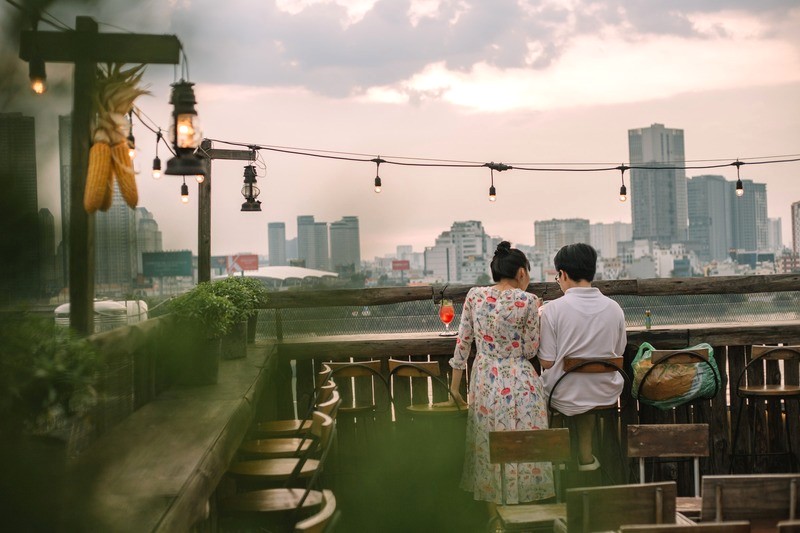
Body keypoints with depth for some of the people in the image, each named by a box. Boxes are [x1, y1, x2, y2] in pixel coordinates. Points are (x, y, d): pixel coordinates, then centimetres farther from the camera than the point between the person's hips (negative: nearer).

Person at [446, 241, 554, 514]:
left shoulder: (474, 295, -1)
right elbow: (530, 350, -5)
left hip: (485, 381, 4)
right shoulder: (527, 301, -11)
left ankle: (493, 516, 26)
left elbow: (463, 342, 2)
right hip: (519, 383, -4)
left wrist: (455, 383, 10)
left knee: (489, 448, 15)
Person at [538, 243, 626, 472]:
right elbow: (618, 354, 6)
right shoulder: (614, 308, -5)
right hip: (606, 395, 3)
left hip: (565, 399, -3)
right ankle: (585, 454, 29)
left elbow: (547, 362, -13)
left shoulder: (553, 309, -16)